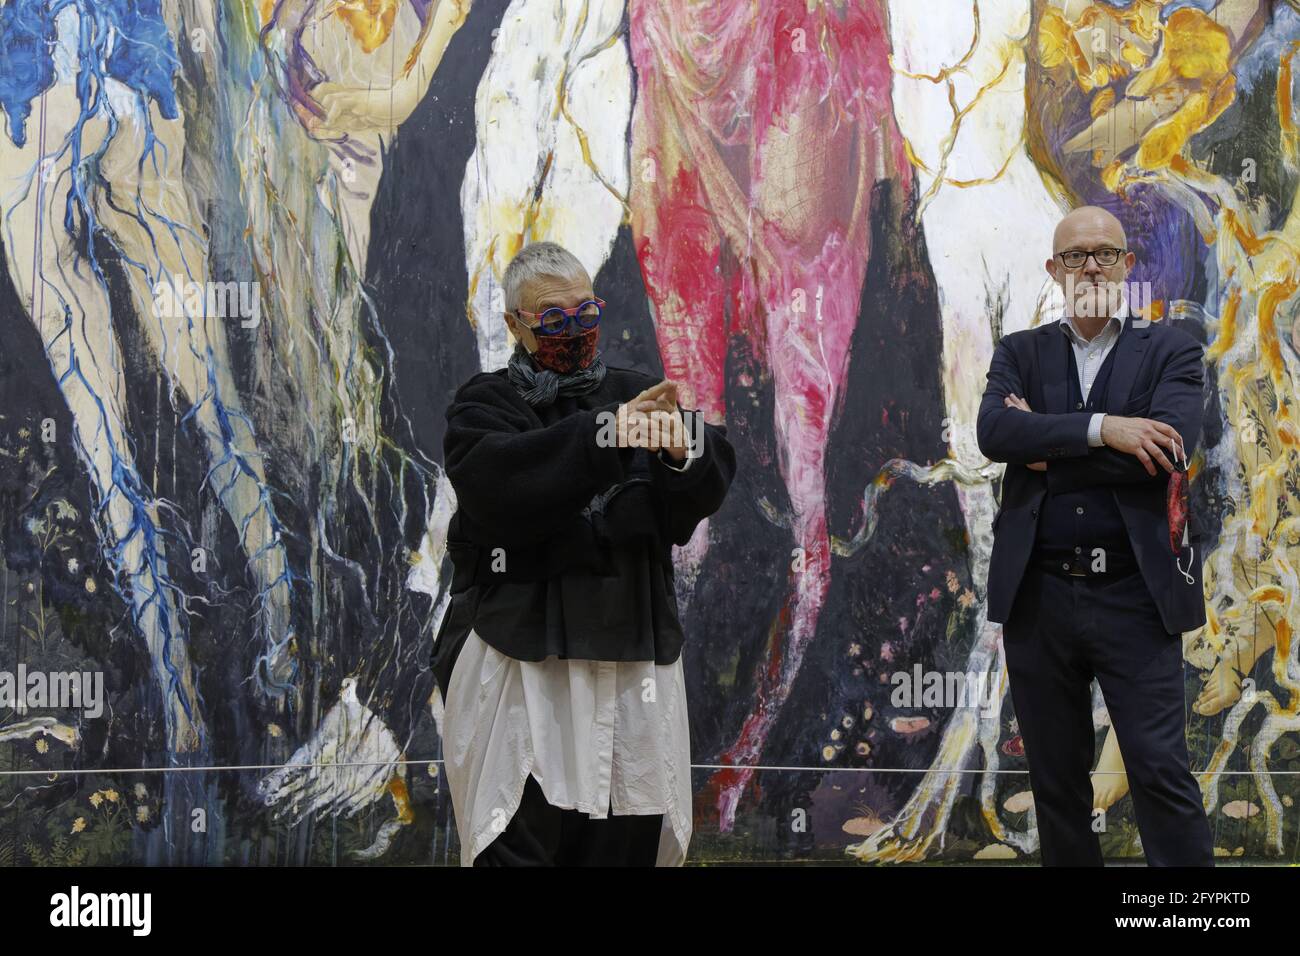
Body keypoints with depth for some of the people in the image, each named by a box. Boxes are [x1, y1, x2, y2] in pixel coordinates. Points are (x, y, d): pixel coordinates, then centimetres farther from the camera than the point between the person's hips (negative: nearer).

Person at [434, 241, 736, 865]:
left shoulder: (637, 395, 13)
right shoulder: (483, 406, 5)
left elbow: (709, 486, -2)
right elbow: (496, 483, -18)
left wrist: (682, 454, -26)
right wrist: (601, 434, -27)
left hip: (634, 660, 3)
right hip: (522, 665, -3)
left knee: (629, 839, 5)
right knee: (519, 843, -8)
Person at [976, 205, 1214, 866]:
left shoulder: (1169, 352, 4)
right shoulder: (1020, 353, 10)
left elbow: (1168, 449, -14)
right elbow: (993, 432, -10)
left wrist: (1045, 446, -9)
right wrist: (1100, 429, -20)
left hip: (1134, 594, -2)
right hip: (1039, 595, 3)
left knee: (1161, 772, -7)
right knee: (1055, 779, 10)